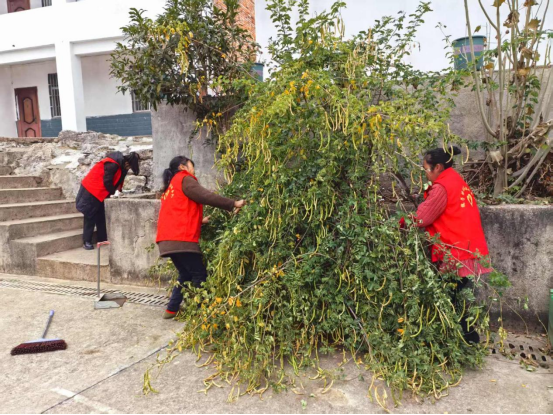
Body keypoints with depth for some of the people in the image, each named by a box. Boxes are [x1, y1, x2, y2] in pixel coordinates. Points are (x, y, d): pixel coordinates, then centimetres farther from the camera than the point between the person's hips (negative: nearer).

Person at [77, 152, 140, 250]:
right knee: (90, 216, -5)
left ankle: (102, 240, 16)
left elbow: (118, 180, 11)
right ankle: (86, 241, 1)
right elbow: (107, 181, -24)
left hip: (98, 192, 10)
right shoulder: (112, 165, -26)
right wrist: (113, 192, -11)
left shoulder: (120, 165, 4)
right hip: (91, 190, -9)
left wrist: (118, 190, -3)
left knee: (100, 216, 11)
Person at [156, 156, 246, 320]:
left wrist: (199, 221, 26)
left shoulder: (171, 186, 26)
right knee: (199, 275, -2)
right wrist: (233, 204, -12)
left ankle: (172, 310, 21)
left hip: (170, 239, 9)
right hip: (181, 239, -9)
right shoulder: (184, 179, -1)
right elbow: (206, 197, -13)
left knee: (186, 274, 18)